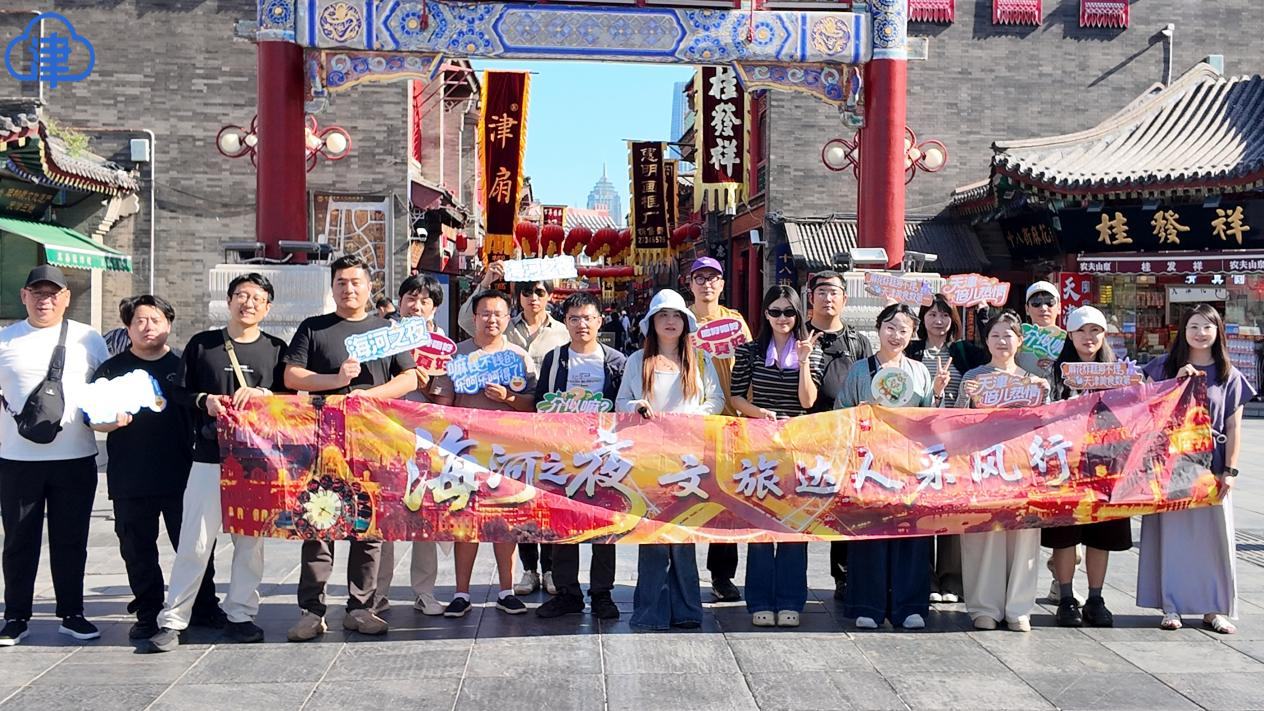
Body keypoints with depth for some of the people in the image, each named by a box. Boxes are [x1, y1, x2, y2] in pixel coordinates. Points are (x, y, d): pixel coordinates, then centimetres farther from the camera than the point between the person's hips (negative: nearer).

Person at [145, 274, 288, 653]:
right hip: (209, 459, -1)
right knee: (194, 543, -3)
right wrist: (203, 401, -7)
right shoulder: (201, 344, 9)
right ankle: (173, 620, 5)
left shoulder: (275, 349, 9)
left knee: (250, 541, 6)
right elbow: (178, 393, 12)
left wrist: (263, 394, -11)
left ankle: (240, 614, 18)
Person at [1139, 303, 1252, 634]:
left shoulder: (1229, 376, 6)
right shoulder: (1164, 367, 6)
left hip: (1212, 466, 0)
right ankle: (1171, 605, 8)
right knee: (1171, 530, 0)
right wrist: (1176, 382, -8)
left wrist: (1230, 470, -3)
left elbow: (1234, 427, 5)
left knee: (1214, 534, 1)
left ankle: (1213, 608, 10)